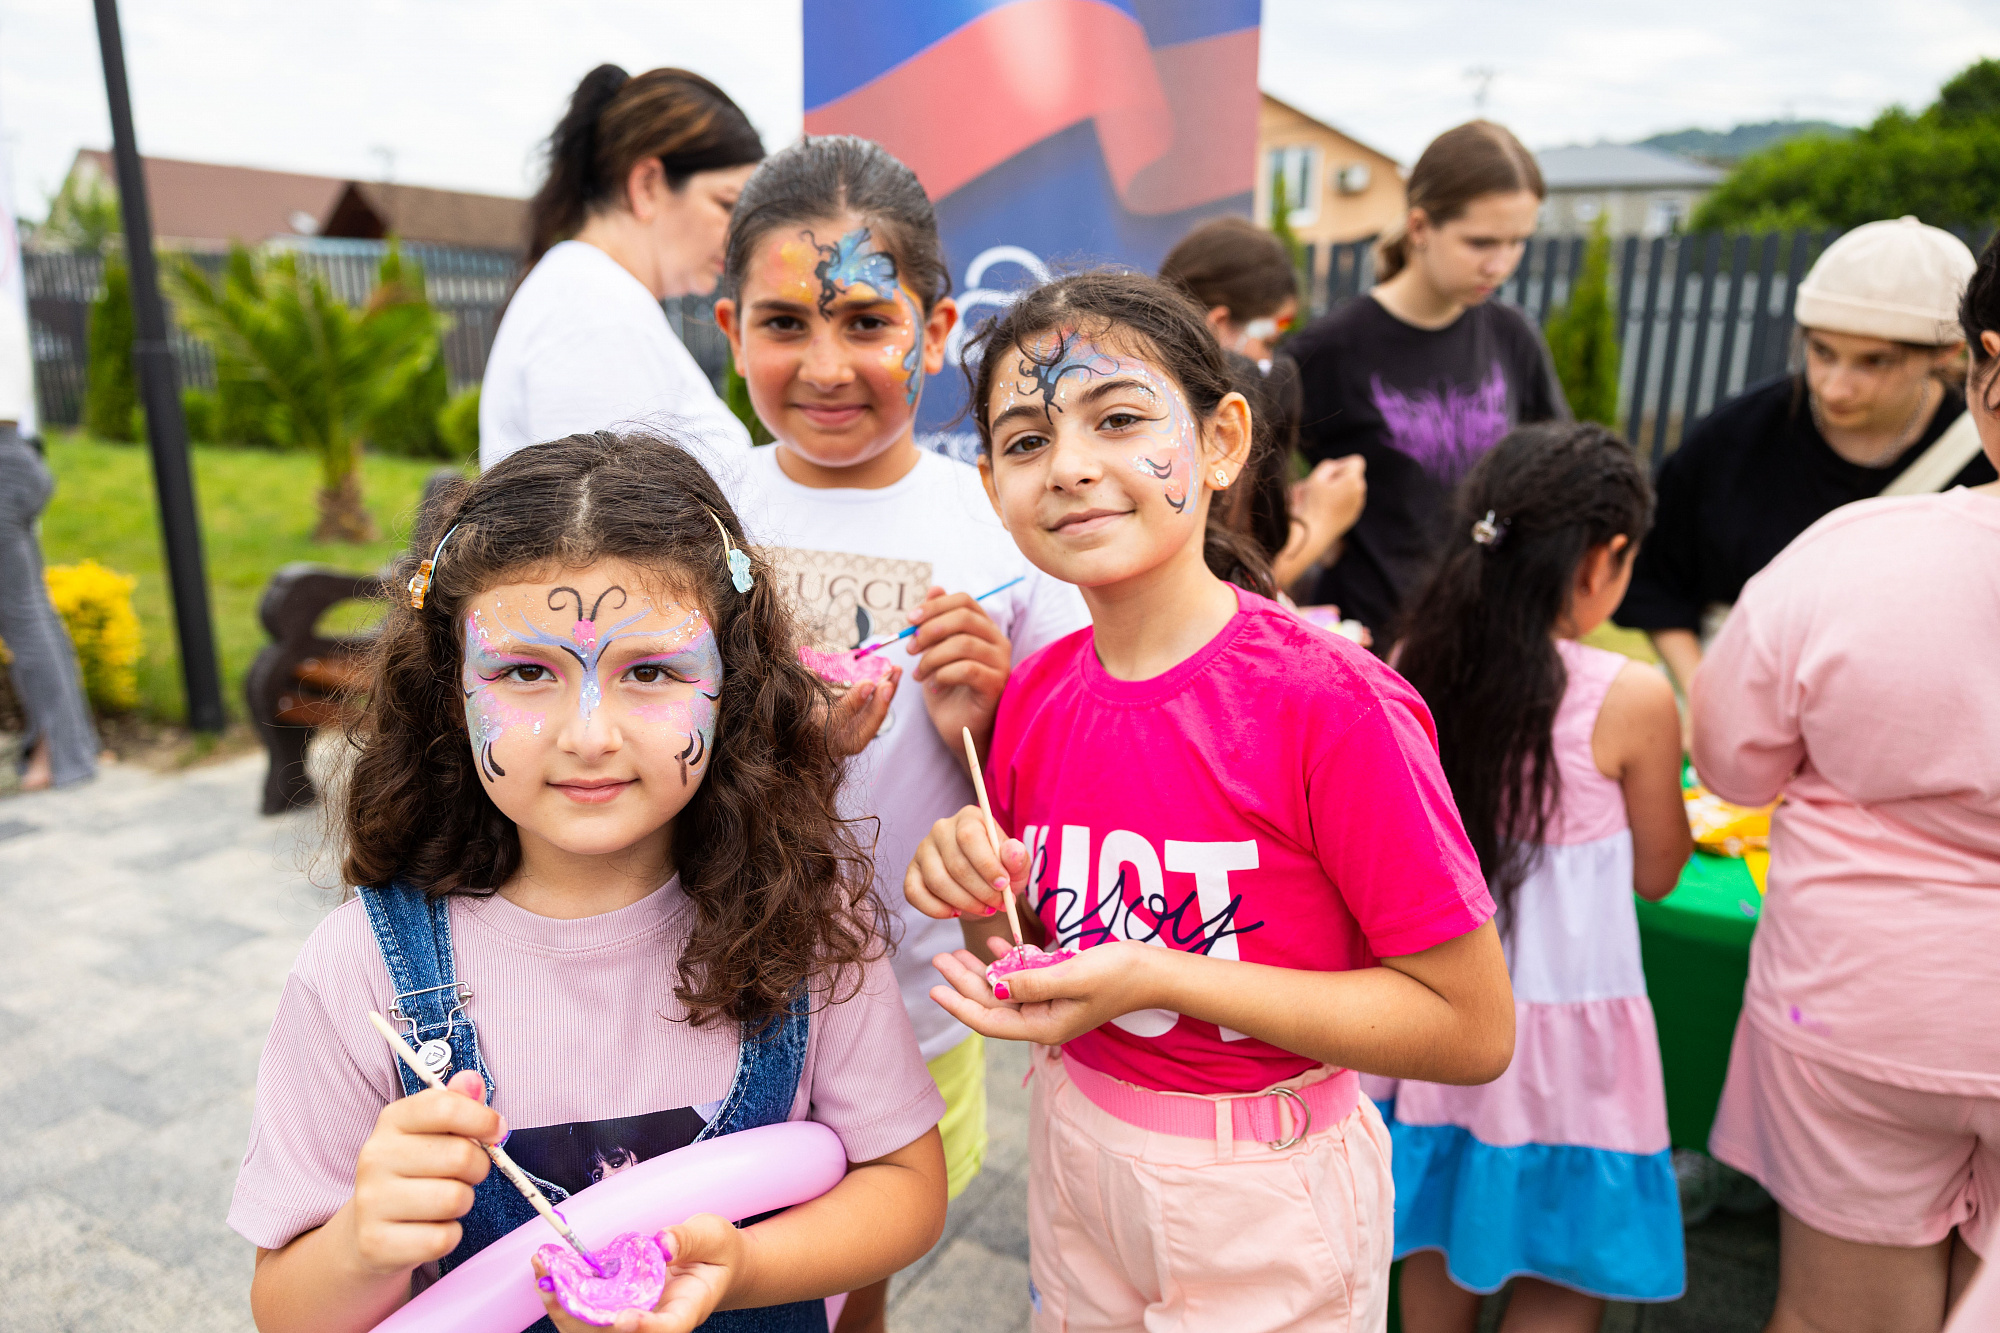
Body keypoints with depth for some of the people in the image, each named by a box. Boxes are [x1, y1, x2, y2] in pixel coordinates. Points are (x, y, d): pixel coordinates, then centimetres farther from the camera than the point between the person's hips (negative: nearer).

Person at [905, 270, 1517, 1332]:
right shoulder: (1033, 696, -8)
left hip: (1260, 1207, -4)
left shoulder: (1333, 705, -25)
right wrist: (982, 896, -18)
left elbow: (1473, 1028, -21)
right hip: (1073, 1158, 5)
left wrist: (1158, 976, -28)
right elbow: (1049, 973, 5)